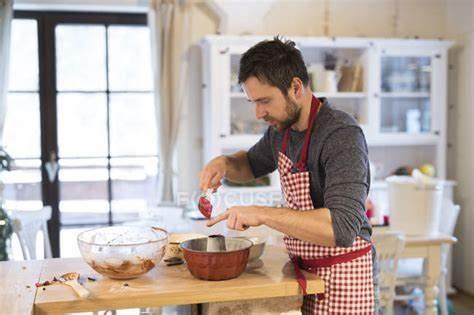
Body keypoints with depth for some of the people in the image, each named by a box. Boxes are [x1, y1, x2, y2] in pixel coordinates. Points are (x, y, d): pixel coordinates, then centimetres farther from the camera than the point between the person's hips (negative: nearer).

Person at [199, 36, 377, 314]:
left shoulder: (341, 135, -24)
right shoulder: (281, 128, 0)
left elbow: (343, 228, -34)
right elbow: (253, 163, 21)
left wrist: (263, 214, -35)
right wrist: (224, 164, -1)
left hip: (339, 277, -7)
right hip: (302, 270, 7)